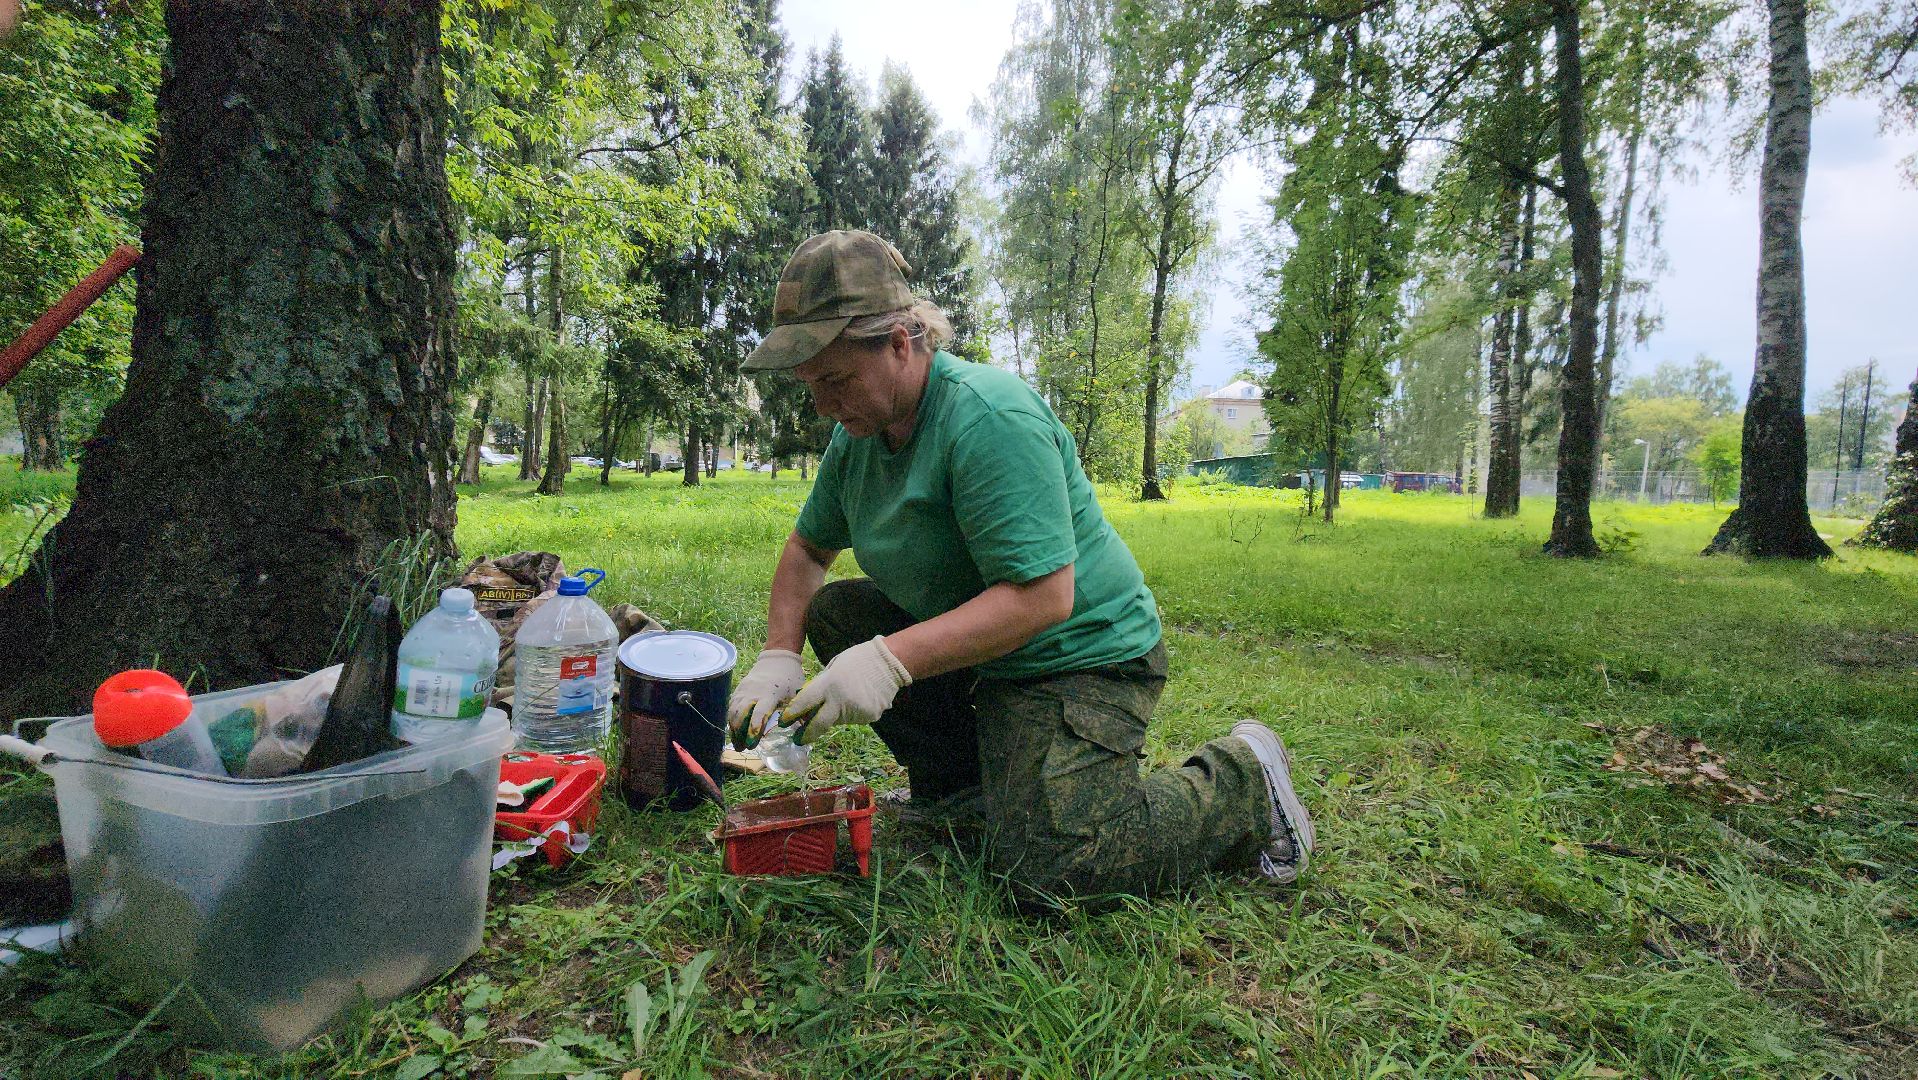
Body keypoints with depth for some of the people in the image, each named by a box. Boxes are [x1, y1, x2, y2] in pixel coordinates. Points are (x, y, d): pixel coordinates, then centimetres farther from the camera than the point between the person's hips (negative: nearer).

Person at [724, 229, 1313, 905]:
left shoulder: (990, 418, -26)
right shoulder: (857, 432, 2)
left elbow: (1043, 597, -31)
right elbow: (808, 547, 13)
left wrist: (891, 660, -36)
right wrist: (777, 658, -3)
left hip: (1080, 653, -8)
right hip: (967, 636, 9)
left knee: (1047, 864, -19)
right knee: (832, 610, 2)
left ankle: (1242, 782, 4)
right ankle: (957, 780, 11)